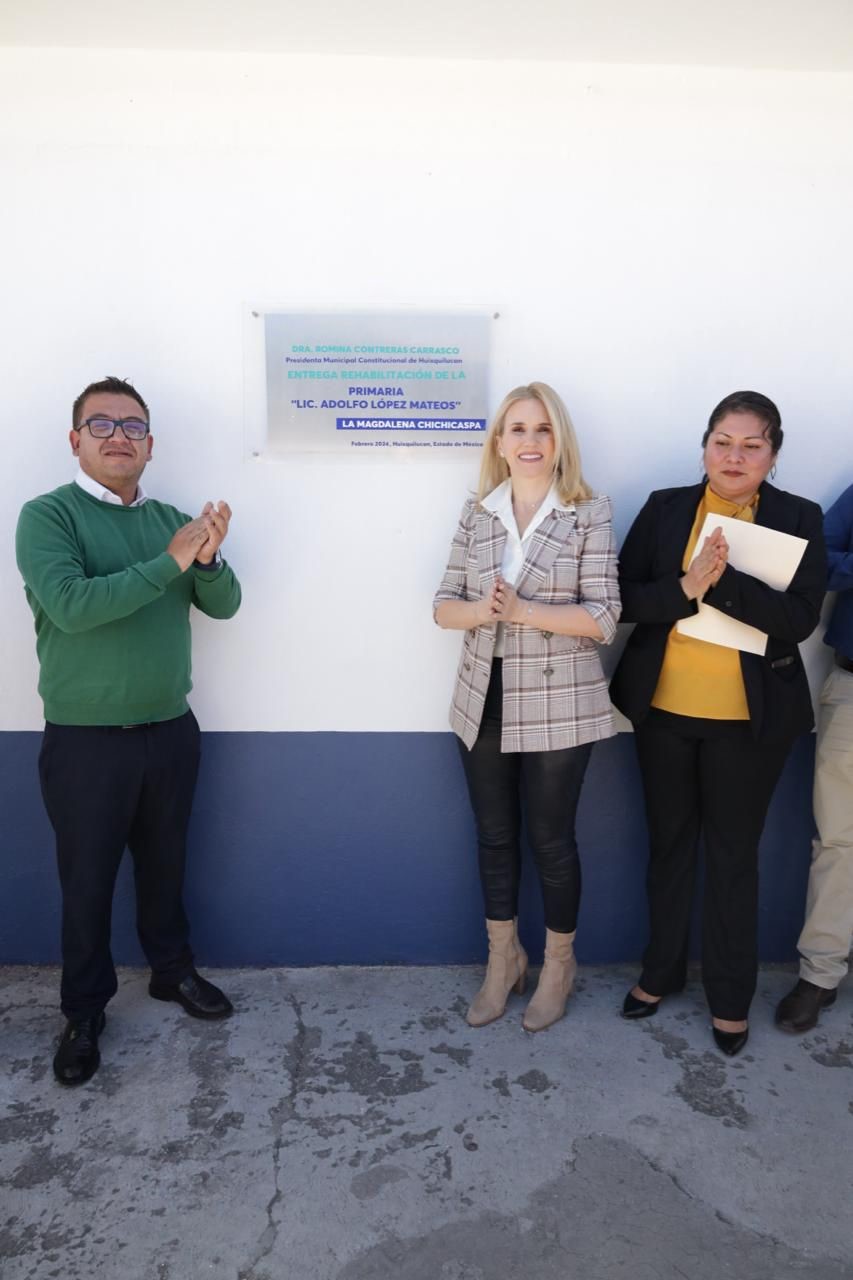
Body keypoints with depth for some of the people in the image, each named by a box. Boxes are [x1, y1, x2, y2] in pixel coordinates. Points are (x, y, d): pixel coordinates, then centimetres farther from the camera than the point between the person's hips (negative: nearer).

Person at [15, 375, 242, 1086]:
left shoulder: (172, 519, 4)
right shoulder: (48, 514, -9)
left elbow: (223, 605, -1)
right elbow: (70, 604, -24)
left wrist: (207, 559, -22)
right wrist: (169, 563, -27)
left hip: (171, 729, 4)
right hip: (85, 740, -4)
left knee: (165, 862, 19)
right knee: (87, 879, 10)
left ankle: (173, 969, 41)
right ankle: (85, 1012, 29)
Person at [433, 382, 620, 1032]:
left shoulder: (590, 514, -7)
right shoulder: (476, 513, 4)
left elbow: (603, 618, -12)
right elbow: (445, 604, 3)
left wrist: (520, 610, -20)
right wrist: (480, 611, -18)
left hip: (557, 706, -3)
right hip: (484, 702, 4)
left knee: (550, 838, 9)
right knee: (494, 835, 15)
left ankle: (558, 966, 33)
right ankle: (503, 960, 36)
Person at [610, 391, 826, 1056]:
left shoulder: (798, 519, -3)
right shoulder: (665, 508, 2)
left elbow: (801, 617, -14)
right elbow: (625, 597, -4)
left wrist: (722, 579, -26)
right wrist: (685, 587, -22)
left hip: (749, 718, -2)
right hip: (664, 707, 2)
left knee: (734, 853, 10)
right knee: (669, 841, 15)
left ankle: (731, 996, 29)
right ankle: (662, 970, 35)